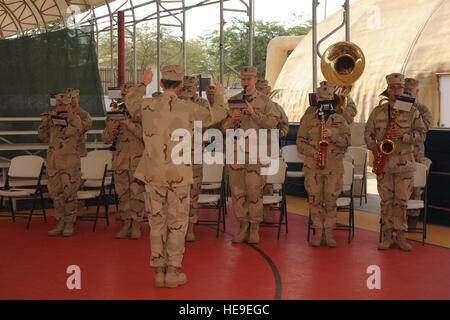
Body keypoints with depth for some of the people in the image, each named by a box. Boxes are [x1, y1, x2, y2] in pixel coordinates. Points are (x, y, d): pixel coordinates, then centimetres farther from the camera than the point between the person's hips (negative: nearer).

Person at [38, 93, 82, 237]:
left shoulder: (76, 120, 0)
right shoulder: (53, 119, 14)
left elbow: (67, 133, -17)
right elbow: (44, 137, 12)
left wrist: (58, 118, -13)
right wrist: (44, 123, -3)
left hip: (70, 164, -5)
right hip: (52, 163, 5)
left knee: (69, 194, -2)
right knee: (55, 194, 8)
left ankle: (69, 224, 6)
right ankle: (60, 223, 17)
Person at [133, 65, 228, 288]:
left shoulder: (146, 106, -2)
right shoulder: (188, 109, -7)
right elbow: (219, 113, 7)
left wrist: (144, 84, 39)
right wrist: (219, 96, 29)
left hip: (153, 174, 2)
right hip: (179, 174, -2)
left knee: (156, 221, 10)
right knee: (177, 222, 7)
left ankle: (159, 271, 13)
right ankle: (172, 271, 7)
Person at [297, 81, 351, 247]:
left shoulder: (340, 120, 9)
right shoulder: (308, 119, 8)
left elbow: (347, 141, 2)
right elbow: (300, 142, 6)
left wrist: (333, 136, -15)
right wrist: (312, 152, -11)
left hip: (334, 166, 0)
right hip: (313, 165, 0)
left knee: (331, 199, -1)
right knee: (315, 199, 0)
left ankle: (329, 233, 8)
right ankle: (318, 233, 9)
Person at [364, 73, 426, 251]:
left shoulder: (412, 112, 3)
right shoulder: (378, 111, 7)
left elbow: (421, 135, 0)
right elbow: (368, 133, 14)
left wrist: (403, 135, -16)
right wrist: (373, 147, -4)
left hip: (404, 164, -1)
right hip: (383, 163, 1)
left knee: (401, 201, 2)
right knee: (386, 200, 4)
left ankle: (401, 236, 11)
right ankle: (387, 236, 11)